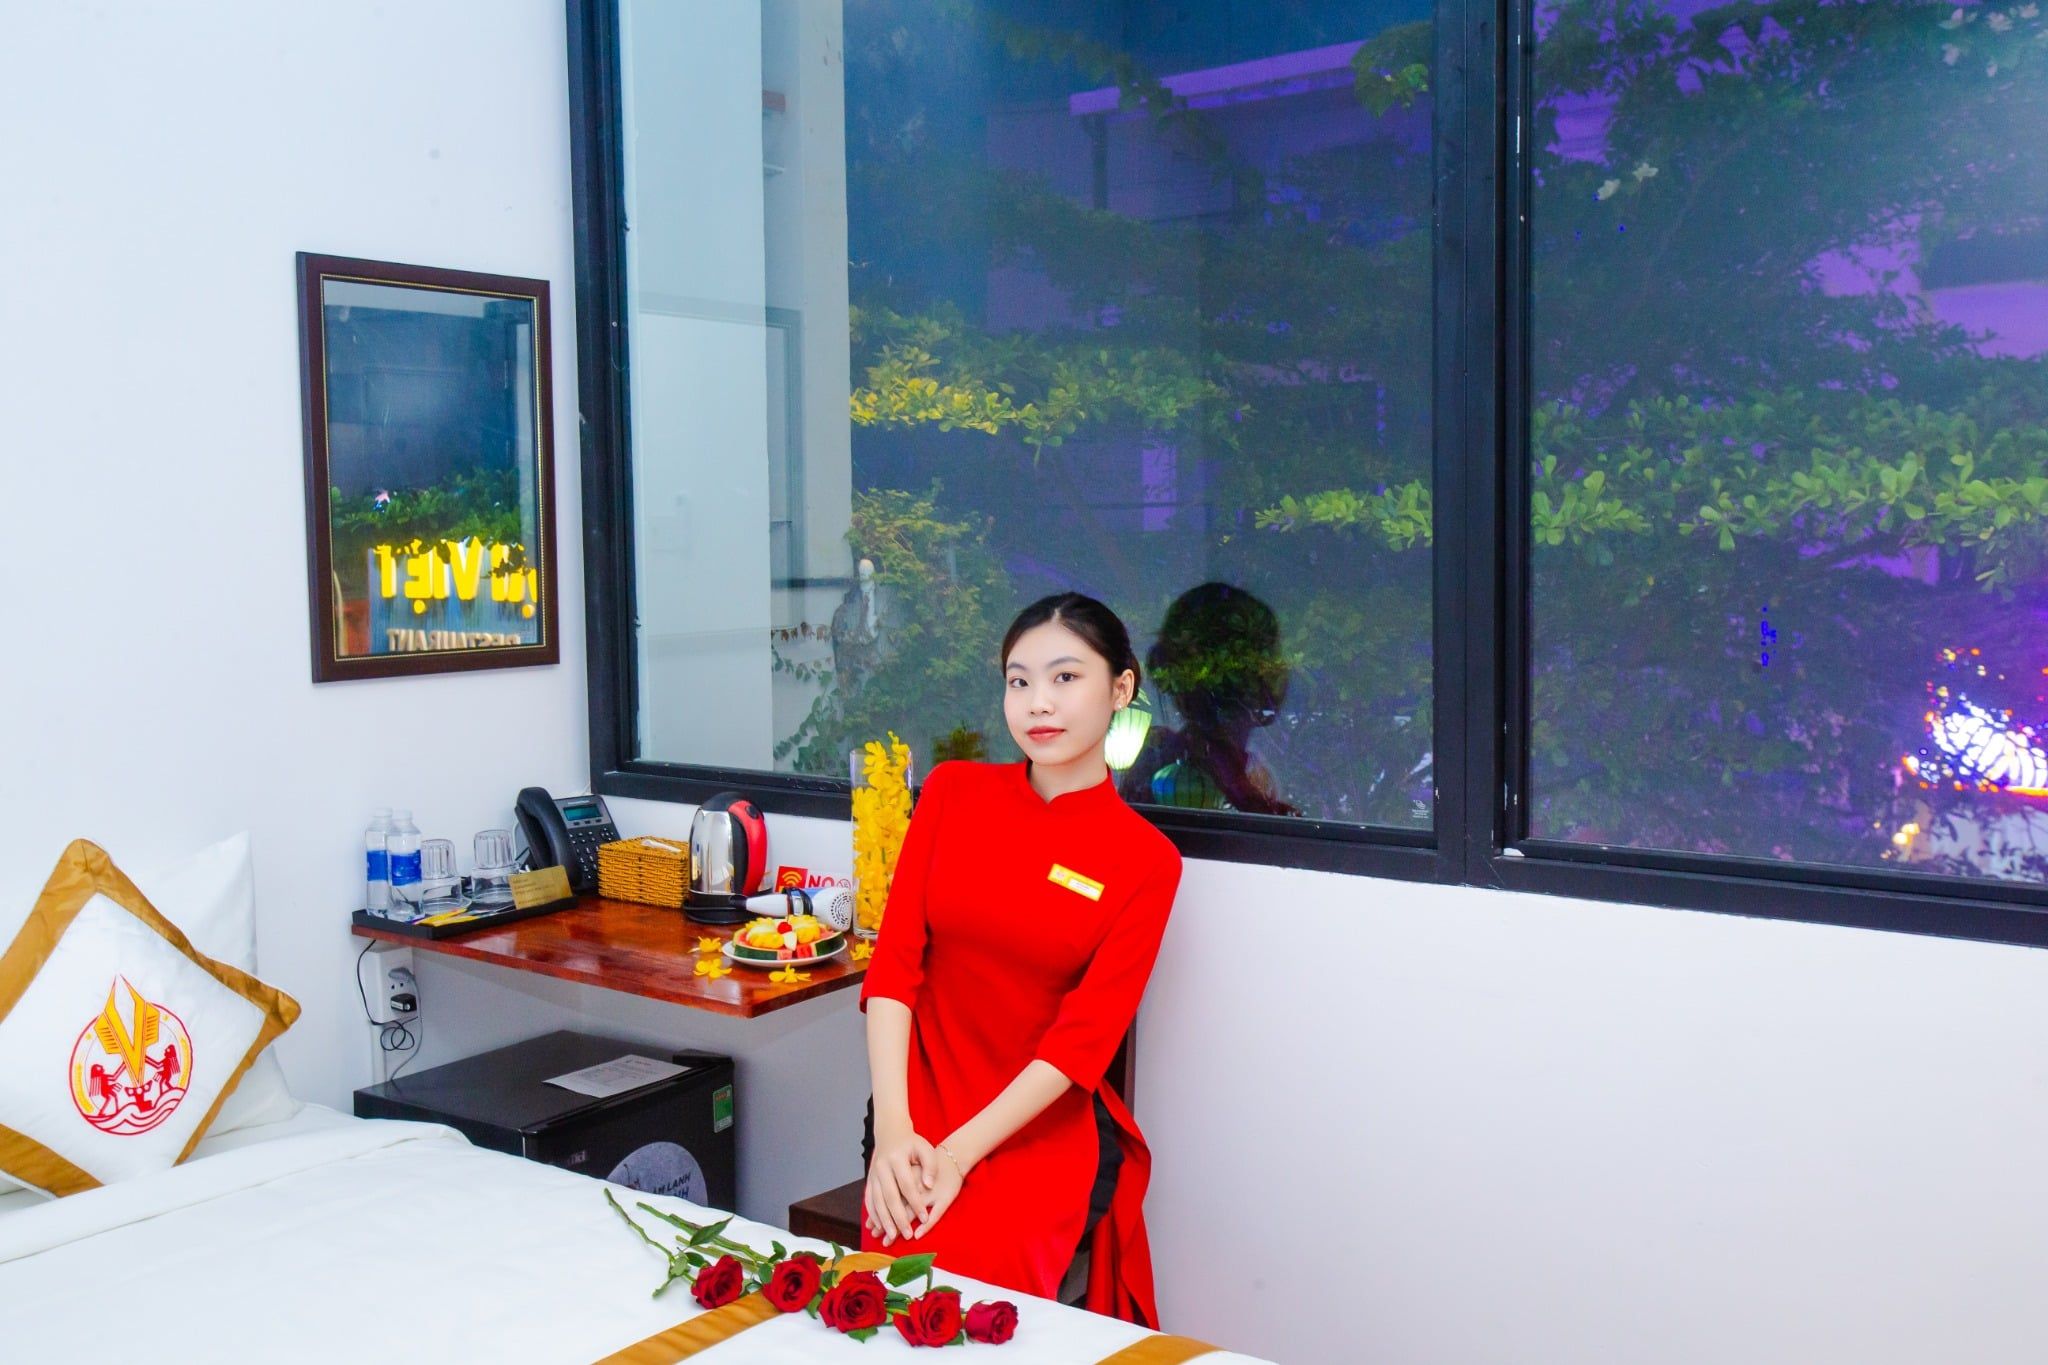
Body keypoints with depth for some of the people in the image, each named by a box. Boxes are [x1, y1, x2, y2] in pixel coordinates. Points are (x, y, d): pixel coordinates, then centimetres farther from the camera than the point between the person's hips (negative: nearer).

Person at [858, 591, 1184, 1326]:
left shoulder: (1146, 860, -3)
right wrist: (894, 1132, -15)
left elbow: (1085, 1035, -9)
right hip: (920, 1115, 2)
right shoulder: (953, 792, 4)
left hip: (1043, 1129, -2)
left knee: (964, 1278, -26)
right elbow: (894, 960, -3)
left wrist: (957, 1155, -18)